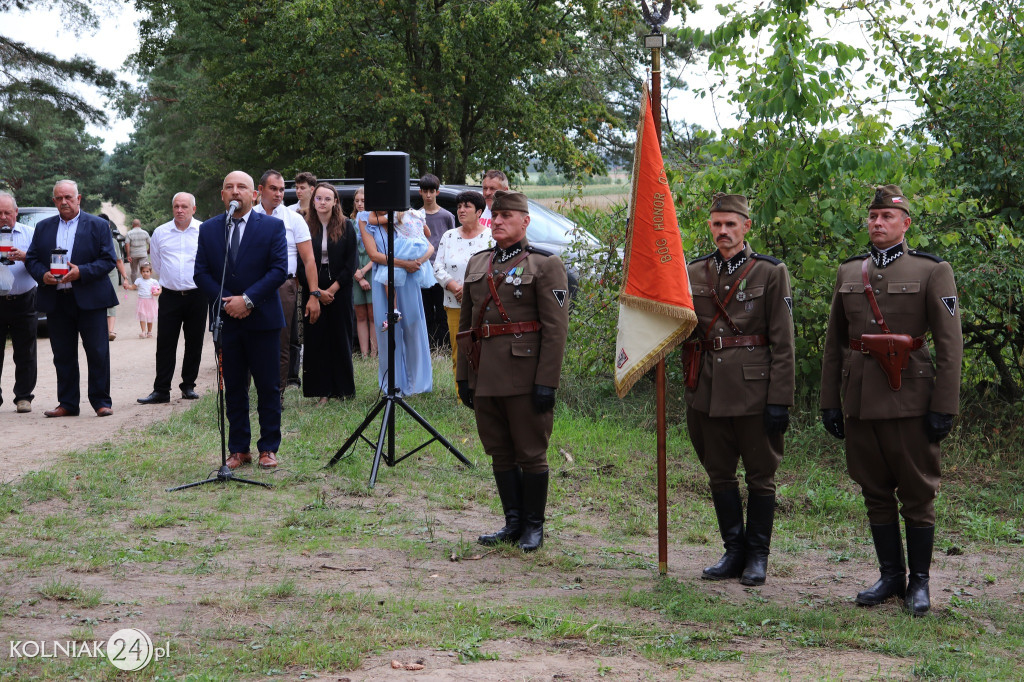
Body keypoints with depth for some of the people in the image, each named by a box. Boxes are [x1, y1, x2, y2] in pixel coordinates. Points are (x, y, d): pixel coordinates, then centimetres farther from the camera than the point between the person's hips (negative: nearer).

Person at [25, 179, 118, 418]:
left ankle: (101, 401, 6)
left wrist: (82, 272, -17)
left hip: (89, 299, -3)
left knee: (97, 353, -2)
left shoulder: (98, 226, 3)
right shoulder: (43, 227, 14)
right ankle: (67, 404, 13)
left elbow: (108, 259, -3)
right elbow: (31, 259, 12)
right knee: (62, 355, 7)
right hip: (55, 300, 3)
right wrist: (42, 275, -9)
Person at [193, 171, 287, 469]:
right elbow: (201, 273, 5)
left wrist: (248, 299, -15)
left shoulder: (272, 226, 0)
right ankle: (238, 449, 13)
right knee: (233, 388, 7)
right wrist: (224, 302, -9)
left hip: (262, 319, -2)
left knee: (268, 388, 1)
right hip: (227, 321, 2)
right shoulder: (208, 229, 8)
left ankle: (268, 448, 10)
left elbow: (279, 270, -8)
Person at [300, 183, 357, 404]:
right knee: (316, 339, 0)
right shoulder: (305, 227, 3)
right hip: (313, 292, 1)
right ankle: (323, 391, 3)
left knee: (340, 338, 2)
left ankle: (343, 389, 10)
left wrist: (333, 289, -10)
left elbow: (350, 264, -1)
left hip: (339, 292, 0)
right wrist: (315, 292, -9)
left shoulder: (346, 227, 2)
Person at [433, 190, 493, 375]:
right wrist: (455, 288, -9)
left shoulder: (490, 237, 2)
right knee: (458, 356, 3)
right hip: (454, 306, 4)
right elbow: (438, 267, 9)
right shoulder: (449, 236, 14)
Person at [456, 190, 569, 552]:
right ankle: (513, 522, 21)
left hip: (525, 378, -6)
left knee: (531, 453, 2)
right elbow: (465, 324, 18)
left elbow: (556, 328, -10)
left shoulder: (545, 265, -4)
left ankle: (534, 526, 13)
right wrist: (463, 376, 12)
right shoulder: (477, 264, 14)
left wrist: (546, 382, -16)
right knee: (500, 453, 11)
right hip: (485, 378, 6)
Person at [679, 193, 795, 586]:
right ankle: (734, 551, 22)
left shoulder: (771, 273, -3)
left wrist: (780, 400, -11)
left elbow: (783, 343, -5)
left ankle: (758, 556, 15)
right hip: (710, 391, 4)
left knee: (760, 476, 4)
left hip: (754, 390, -4)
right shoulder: (695, 273, 9)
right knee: (719, 475, 10)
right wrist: (690, 391, 9)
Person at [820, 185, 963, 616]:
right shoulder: (848, 272, 12)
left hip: (909, 399, -4)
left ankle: (919, 582, 10)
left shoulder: (932, 271, -1)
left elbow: (950, 343, -5)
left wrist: (944, 406, -11)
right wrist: (830, 401, 9)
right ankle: (891, 576, 20)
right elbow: (834, 343, 15)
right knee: (875, 492, 9)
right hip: (860, 400, 4)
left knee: (917, 492, 1)